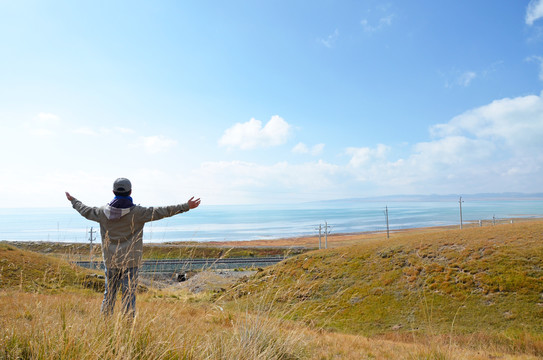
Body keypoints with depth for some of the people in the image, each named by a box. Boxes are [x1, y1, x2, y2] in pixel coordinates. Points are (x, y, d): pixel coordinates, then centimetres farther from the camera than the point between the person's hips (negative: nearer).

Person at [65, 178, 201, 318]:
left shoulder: (104, 212, 0)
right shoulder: (137, 212, -11)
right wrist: (186, 206, -13)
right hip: (130, 262, -4)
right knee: (129, 295, 2)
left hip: (110, 261, 4)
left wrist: (73, 200, 39)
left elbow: (86, 211, 19)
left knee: (109, 295, 15)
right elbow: (161, 212, -15)